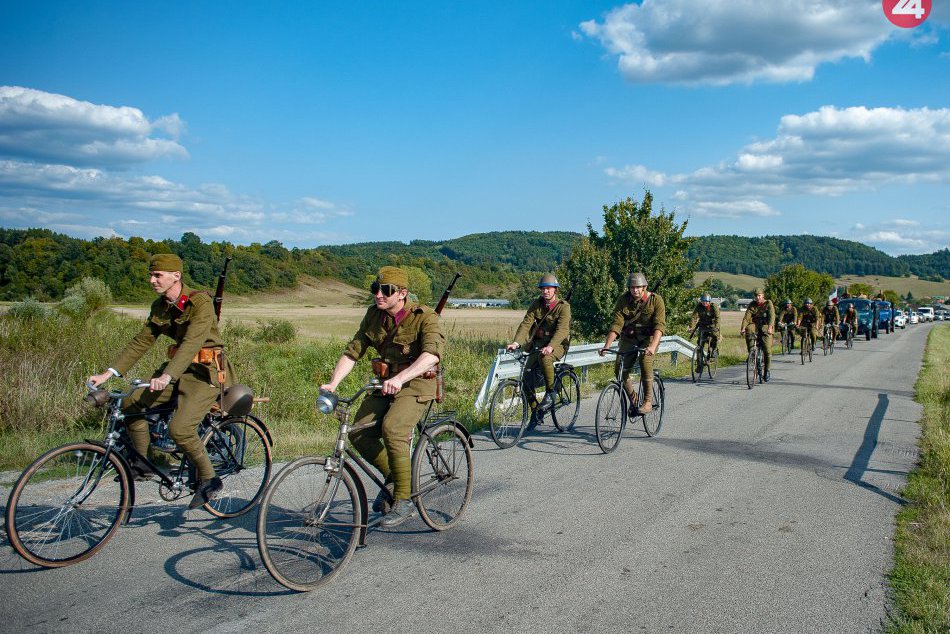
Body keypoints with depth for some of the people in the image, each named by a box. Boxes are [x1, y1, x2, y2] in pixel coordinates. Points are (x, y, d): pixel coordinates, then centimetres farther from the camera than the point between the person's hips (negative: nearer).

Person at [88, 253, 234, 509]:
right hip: (178, 369, 8)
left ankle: (209, 479, -3)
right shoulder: (159, 307, 7)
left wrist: (168, 376, -41)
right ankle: (141, 464, 12)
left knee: (179, 428, -23)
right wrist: (109, 373, -1)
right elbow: (141, 342, 8)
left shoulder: (200, 302, -18)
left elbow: (192, 342, -30)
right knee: (132, 405, -6)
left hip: (205, 372, -8)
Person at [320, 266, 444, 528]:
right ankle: (392, 476, 12)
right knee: (358, 433, -13)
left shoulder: (424, 317, -16)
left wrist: (400, 379, -47)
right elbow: (352, 351, 0)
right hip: (386, 385, 6)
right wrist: (332, 383, -15)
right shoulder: (374, 315, 2)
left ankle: (403, 502, -16)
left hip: (416, 385, -6)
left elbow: (432, 353, -34)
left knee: (392, 429, -30)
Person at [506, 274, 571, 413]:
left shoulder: (563, 307, -11)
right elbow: (526, 323, -9)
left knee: (544, 357, -37)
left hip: (558, 344, -5)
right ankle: (535, 411, 6)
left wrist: (550, 347, -43)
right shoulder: (536, 305, 3)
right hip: (538, 343, 5)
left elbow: (562, 329, -25)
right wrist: (516, 342, -27)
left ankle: (550, 392, -16)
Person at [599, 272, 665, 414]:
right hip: (629, 338, 3)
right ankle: (633, 399, 7)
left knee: (645, 361, -29)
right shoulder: (623, 300, -7)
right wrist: (606, 346, -27)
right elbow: (616, 324, -14)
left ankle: (647, 402, -17)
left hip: (649, 338, -3)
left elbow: (659, 325, -24)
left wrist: (653, 346, -40)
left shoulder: (656, 300, -13)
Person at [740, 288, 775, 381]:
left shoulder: (768, 303, -3)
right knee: (748, 330, -34)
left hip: (766, 327, -2)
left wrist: (770, 327, -36)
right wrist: (743, 328, -27)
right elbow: (747, 317, -9)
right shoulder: (752, 305, 4)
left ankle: (767, 370, 7)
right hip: (755, 325, 2)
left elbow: (771, 316, -18)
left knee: (767, 349, -10)